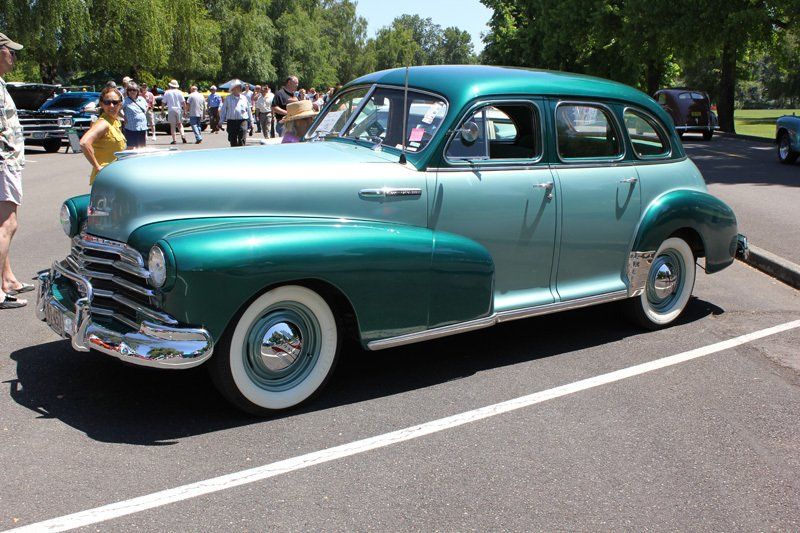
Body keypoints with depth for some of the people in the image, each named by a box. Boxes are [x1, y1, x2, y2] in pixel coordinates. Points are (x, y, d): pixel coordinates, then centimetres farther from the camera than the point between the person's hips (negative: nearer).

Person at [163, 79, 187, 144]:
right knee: (180, 124, 13)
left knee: (172, 125, 2)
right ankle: (182, 136, -9)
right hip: (178, 110, 1)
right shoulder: (179, 92, 3)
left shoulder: (167, 93, 1)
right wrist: (185, 110, 5)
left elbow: (163, 103, 2)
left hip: (171, 110, -1)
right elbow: (183, 102, -1)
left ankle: (174, 140, -1)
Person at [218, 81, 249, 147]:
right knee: (233, 141, 5)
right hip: (231, 121, 0)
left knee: (241, 141, -8)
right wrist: (221, 121, 5)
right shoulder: (228, 98, 8)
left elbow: (248, 110, 15)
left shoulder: (244, 98, 11)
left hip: (242, 121, 0)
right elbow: (223, 110, 10)